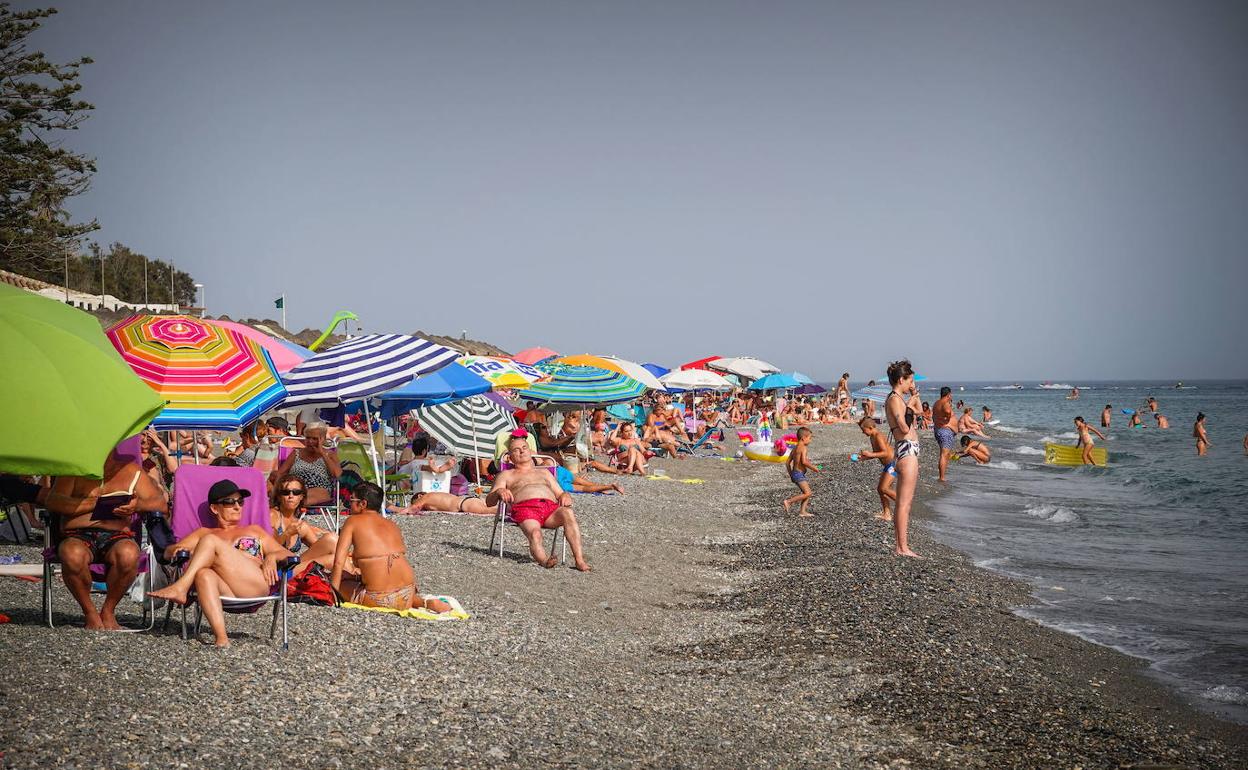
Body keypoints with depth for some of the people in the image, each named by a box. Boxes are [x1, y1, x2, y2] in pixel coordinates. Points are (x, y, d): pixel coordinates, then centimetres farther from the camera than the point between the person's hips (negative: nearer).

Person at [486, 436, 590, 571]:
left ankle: (579, 559, -45)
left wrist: (566, 496, 5)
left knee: (567, 513, -34)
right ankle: (544, 560, -63)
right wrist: (499, 491, -6)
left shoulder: (544, 472, 38)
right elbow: (489, 501, 18)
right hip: (525, 508, -2)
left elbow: (560, 494, 31)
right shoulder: (506, 475, 29)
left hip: (551, 507, 2)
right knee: (535, 534, -37)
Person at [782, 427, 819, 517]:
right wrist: (813, 468, -14)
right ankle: (788, 501, -11)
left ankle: (802, 511, 10)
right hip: (799, 474, -10)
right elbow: (804, 461, -27)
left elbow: (787, 463, 18)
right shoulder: (804, 448, -13)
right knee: (807, 493, -12)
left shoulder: (795, 448, 15)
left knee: (807, 493, 12)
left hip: (794, 473, 10)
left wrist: (791, 474, 27)